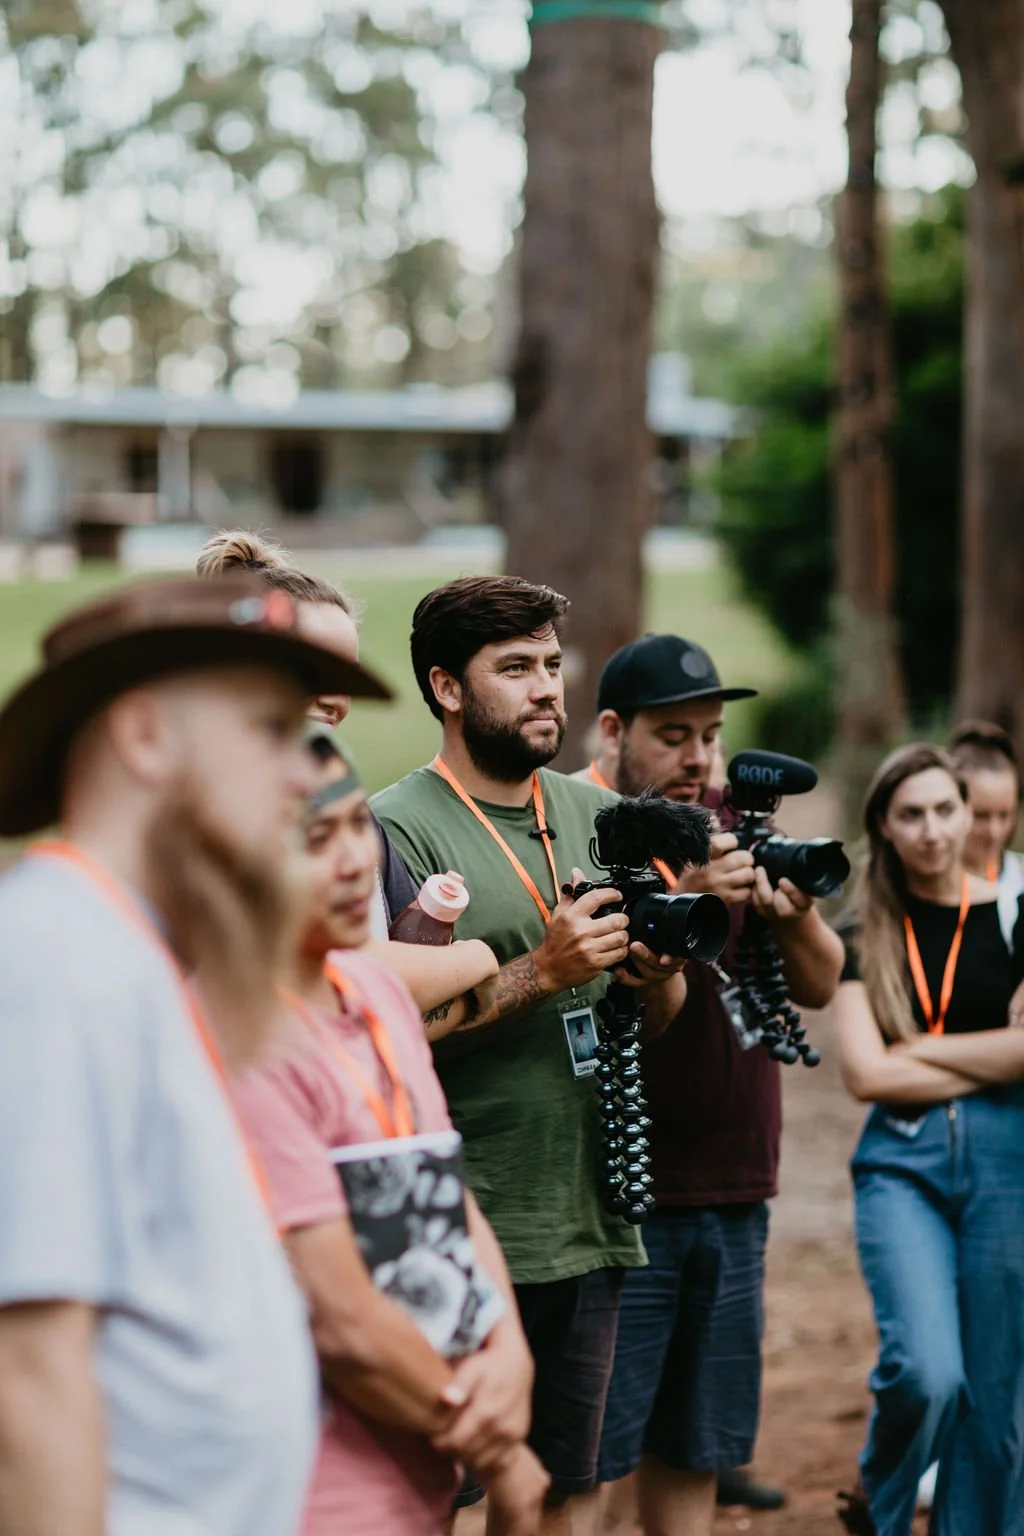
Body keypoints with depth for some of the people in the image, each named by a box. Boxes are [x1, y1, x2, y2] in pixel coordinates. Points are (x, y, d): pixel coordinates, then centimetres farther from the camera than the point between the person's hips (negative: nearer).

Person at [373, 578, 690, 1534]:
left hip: (589, 1221, 6)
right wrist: (543, 971, -20)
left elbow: (655, 1017, 17)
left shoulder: (595, 817, 13)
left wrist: (658, 969, -6)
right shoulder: (399, 828, -7)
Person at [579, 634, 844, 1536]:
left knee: (692, 1458, 12)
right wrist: (678, 904, -28)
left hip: (733, 1197, 6)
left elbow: (819, 986, 11)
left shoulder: (739, 832, 13)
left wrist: (794, 914, -9)